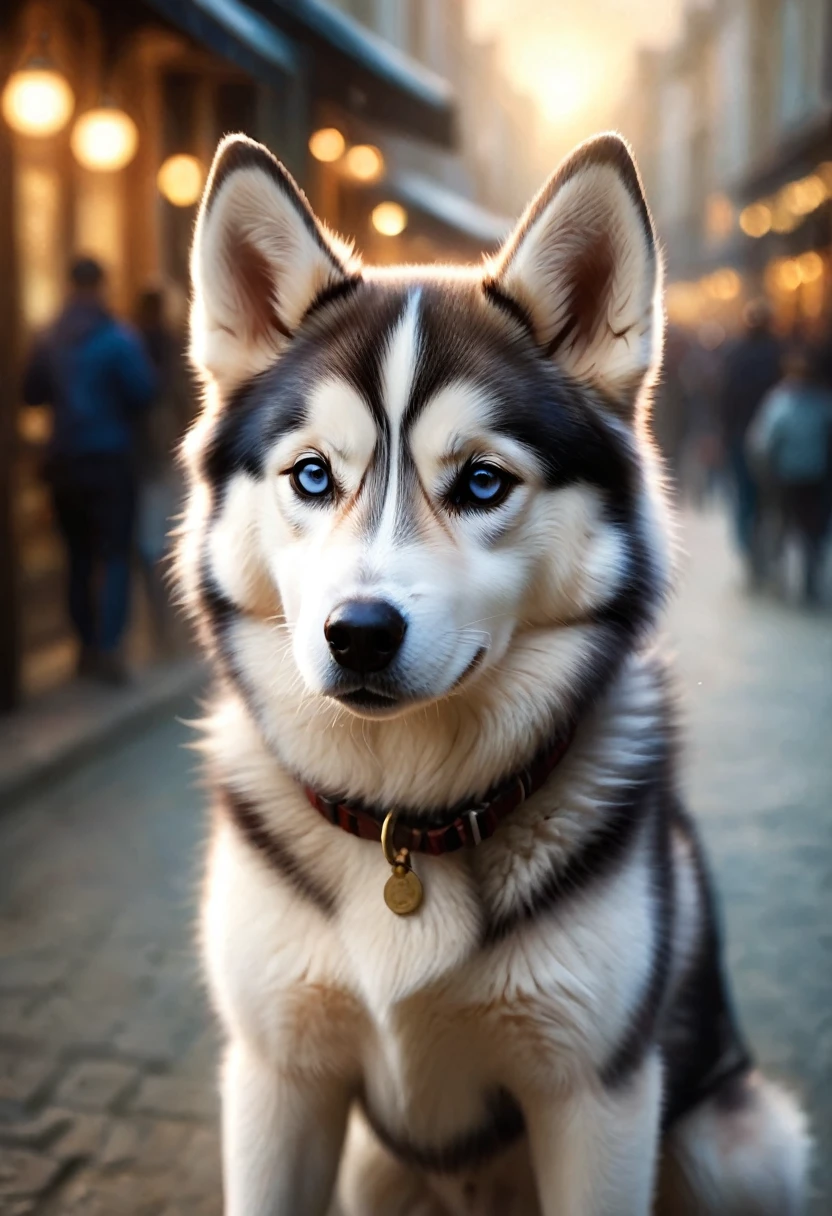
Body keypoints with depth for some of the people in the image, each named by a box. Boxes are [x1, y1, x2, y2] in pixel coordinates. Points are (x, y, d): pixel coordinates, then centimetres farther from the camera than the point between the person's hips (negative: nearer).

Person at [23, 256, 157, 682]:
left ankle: (87, 647, 16)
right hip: (108, 459, -4)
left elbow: (31, 394, 12)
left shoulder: (48, 341, 5)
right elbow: (143, 392, -13)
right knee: (114, 557, -3)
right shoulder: (119, 339, -10)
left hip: (64, 461, 5)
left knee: (79, 558, 12)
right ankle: (108, 648, -14)